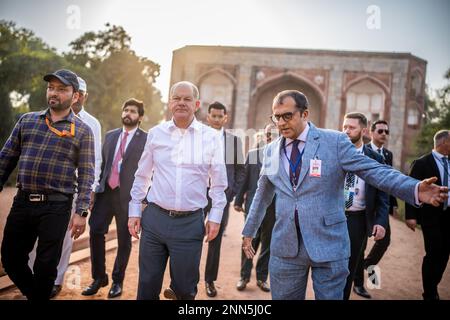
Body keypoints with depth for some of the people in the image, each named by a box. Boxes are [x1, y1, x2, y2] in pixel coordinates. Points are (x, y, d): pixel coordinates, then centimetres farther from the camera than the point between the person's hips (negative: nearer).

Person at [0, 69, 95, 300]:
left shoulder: (83, 131, 0)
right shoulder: (27, 120, 10)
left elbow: (86, 175, -4)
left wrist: (81, 212, -10)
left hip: (56, 206, -4)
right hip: (22, 202, 4)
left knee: (46, 265, 5)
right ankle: (34, 294, 38)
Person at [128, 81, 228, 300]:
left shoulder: (212, 137, 0)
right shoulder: (156, 133, 5)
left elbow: (218, 183, 5)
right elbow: (142, 176, 11)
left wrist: (215, 216, 0)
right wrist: (134, 210, 8)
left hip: (190, 222, -1)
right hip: (154, 218, 2)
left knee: (184, 289, 8)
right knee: (147, 286, 9)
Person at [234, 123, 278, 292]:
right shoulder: (252, 154, 5)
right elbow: (244, 178, 5)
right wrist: (239, 200, 4)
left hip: (274, 207, 0)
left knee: (268, 243, 10)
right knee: (249, 241, 5)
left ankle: (262, 277, 23)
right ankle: (244, 276, 18)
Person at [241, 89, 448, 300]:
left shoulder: (335, 141, -6)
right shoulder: (271, 150, 8)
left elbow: (375, 171, -11)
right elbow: (262, 195, 18)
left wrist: (415, 190, -26)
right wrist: (249, 231, 24)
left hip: (328, 245, -3)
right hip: (285, 247, 4)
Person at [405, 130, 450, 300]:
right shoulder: (421, 163, -9)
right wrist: (411, 215, -18)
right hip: (431, 216, -6)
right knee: (433, 254, -3)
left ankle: (433, 288, 31)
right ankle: (429, 293, 14)